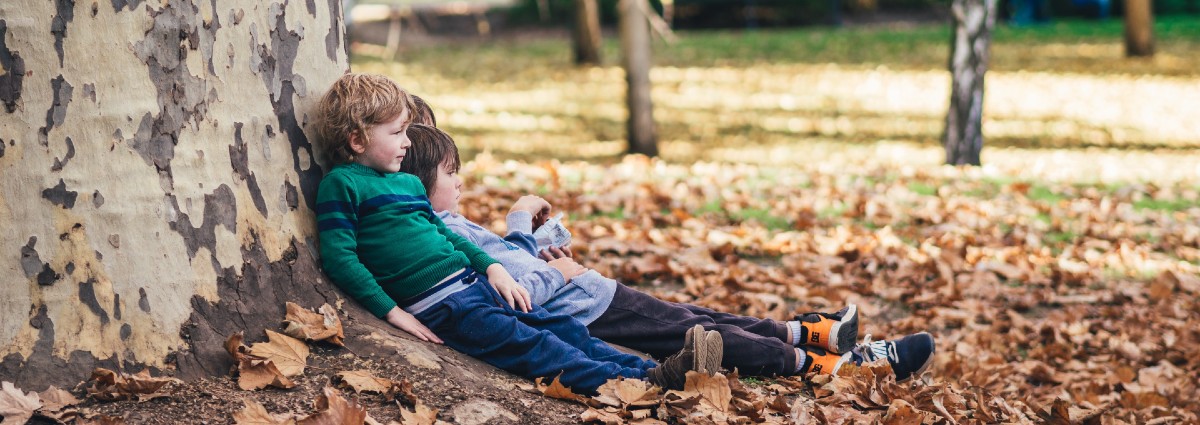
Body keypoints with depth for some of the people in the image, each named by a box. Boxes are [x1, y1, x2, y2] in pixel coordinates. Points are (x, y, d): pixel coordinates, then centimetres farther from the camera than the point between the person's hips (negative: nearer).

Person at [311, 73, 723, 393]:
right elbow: (339, 258, -12)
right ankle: (638, 383, -30)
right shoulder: (341, 185, -5)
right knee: (528, 344, -19)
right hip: (436, 306, -9)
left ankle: (654, 370, -10)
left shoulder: (409, 183, 20)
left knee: (561, 327, -3)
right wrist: (392, 311, -16)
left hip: (472, 282, 9)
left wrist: (492, 266, 14)